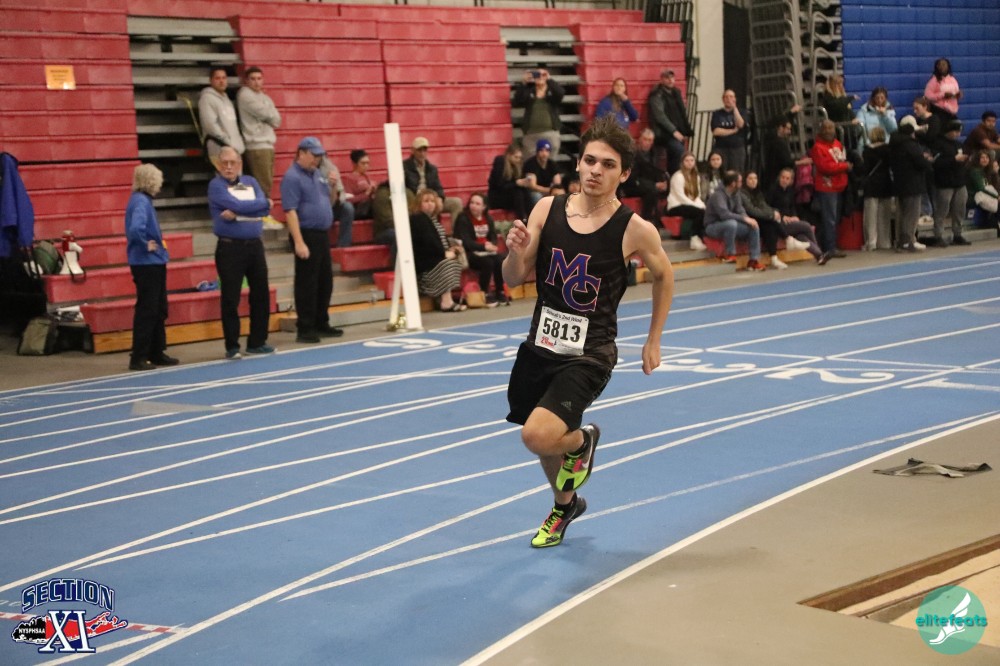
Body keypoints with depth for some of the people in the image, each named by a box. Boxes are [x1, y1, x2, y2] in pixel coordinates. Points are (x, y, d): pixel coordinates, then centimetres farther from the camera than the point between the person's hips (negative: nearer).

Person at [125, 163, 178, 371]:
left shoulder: (143, 200, 11)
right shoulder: (141, 202, -18)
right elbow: (135, 229, -34)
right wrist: (145, 245, -19)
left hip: (155, 262, 10)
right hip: (146, 263, -10)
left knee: (159, 310, 15)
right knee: (147, 311, -4)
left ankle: (157, 353, 24)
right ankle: (138, 358, 1)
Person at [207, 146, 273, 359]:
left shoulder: (251, 182, 11)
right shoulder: (216, 185, -4)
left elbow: (264, 208, -5)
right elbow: (237, 205, -18)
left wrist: (237, 213, -16)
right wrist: (261, 204, -5)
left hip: (254, 245, 5)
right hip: (230, 247, -5)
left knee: (261, 294, 9)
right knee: (230, 299, -2)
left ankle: (257, 341, 21)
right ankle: (232, 347, 6)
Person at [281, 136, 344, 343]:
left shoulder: (318, 173, 14)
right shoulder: (292, 177, -13)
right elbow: (290, 211, -19)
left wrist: (332, 185, 7)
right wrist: (299, 242, -23)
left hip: (322, 234, 9)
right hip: (306, 235, -9)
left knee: (325, 282, 13)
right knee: (307, 284, -4)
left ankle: (321, 324, 24)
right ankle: (304, 329, 3)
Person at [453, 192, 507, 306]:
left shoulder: (488, 219, 12)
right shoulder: (463, 219, -7)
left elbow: (493, 237, 9)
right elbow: (465, 242, -15)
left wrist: (491, 245, -17)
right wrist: (484, 247, -25)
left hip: (487, 251, 5)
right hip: (470, 254, -5)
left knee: (501, 259, -25)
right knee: (487, 262, -33)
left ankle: (499, 292, -12)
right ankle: (485, 294, -17)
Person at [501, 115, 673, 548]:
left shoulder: (635, 230, -13)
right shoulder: (547, 209, -4)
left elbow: (663, 276, 7)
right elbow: (514, 279, 1)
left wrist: (653, 341, 10)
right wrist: (515, 251, -21)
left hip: (589, 355, -4)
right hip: (540, 345, 5)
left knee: (537, 436, -22)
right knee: (543, 436, 21)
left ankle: (582, 440, 14)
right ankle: (565, 505, 51)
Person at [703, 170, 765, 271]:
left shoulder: (735, 193, 1)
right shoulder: (718, 195, -25)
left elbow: (740, 211, 4)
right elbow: (724, 214, -37)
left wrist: (748, 219, -19)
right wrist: (744, 219, -32)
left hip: (730, 225, 8)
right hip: (713, 227, -8)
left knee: (754, 226, -9)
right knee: (731, 223, -39)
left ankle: (754, 260, -8)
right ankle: (730, 254, -21)